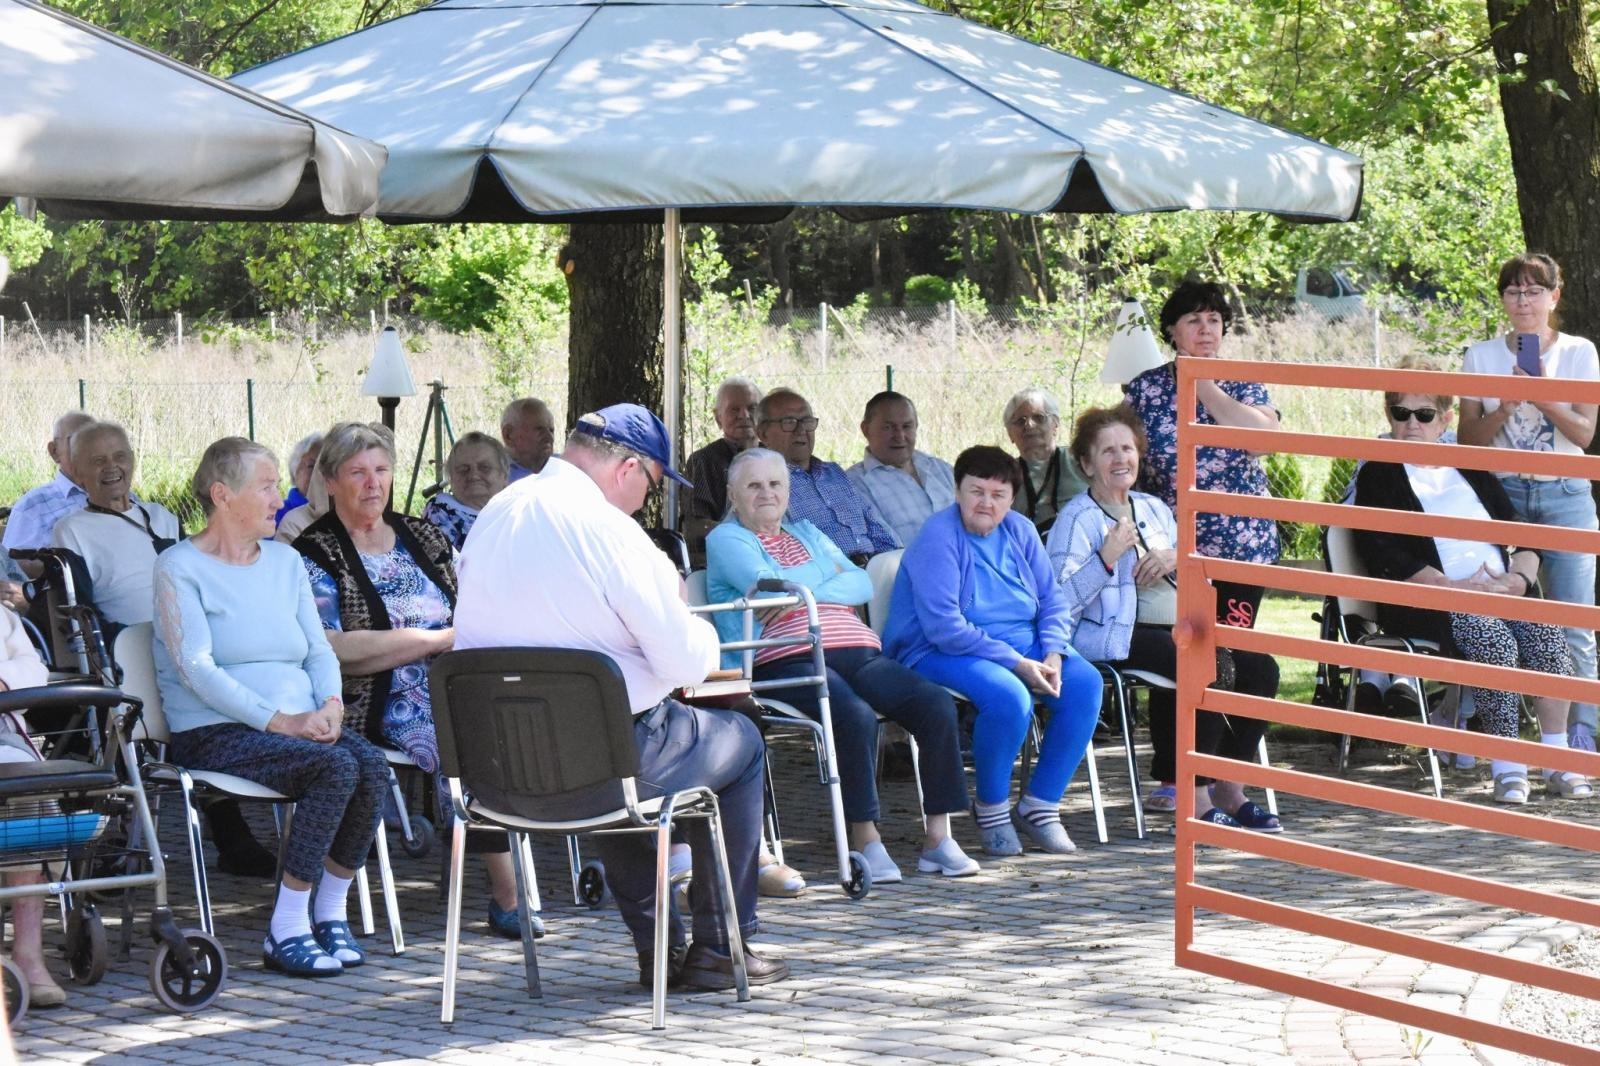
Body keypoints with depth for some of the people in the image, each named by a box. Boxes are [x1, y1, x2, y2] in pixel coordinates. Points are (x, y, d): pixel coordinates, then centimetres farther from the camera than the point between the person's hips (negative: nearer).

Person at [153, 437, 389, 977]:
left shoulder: (285, 561, 19)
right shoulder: (179, 567, -3)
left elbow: (320, 649, 15)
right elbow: (195, 668, -13)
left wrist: (330, 707, -8)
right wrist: (279, 721, -21)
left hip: (299, 726, 6)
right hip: (215, 735, -6)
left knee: (372, 764, -25)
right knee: (336, 767, -31)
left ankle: (331, 912, -12)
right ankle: (286, 931, -26)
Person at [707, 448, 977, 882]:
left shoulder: (807, 534, 29)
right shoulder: (726, 539, 12)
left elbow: (863, 584, 14)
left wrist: (806, 592, -3)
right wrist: (826, 571, 6)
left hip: (859, 651, 6)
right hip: (787, 661, -6)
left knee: (937, 704, -19)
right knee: (856, 716, -36)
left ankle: (937, 836, -15)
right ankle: (865, 840, -25)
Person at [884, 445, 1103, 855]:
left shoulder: (1020, 531, 8)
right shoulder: (938, 537, -14)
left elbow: (1052, 601, 11)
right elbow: (944, 627, -22)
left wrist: (1053, 654, -10)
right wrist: (1015, 663, -24)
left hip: (1022, 645, 7)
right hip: (941, 653, -7)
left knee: (1084, 683, -17)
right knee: (1008, 696, -35)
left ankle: (1038, 806, -6)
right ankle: (991, 808, -10)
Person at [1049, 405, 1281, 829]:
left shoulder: (1153, 508, 21)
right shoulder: (1077, 518, -2)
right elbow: (1060, 600, -15)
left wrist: (1178, 560, 2)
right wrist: (1106, 558, -23)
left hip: (1178, 626, 8)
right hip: (1122, 636, -8)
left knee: (1260, 668, -11)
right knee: (1208, 670, -30)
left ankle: (1227, 788, -3)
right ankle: (1196, 796, -22)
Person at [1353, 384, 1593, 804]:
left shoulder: (1471, 471, 24)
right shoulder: (1378, 476, 7)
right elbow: (1383, 557, -7)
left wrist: (1520, 577, -4)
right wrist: (1453, 588, -17)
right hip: (1425, 602, -5)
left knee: (1546, 632, -25)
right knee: (1494, 639, -33)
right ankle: (1507, 768, -29)